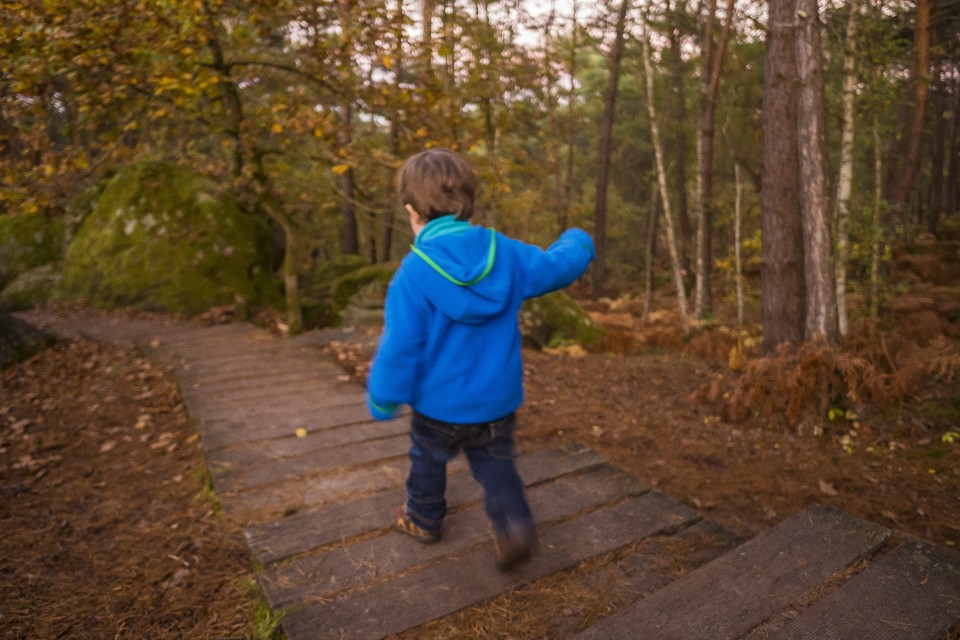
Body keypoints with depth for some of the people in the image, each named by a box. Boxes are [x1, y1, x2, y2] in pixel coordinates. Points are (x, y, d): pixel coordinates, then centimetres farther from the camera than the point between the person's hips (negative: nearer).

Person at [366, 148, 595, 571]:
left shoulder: (413, 274, -22)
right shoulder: (506, 254, -10)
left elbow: (399, 349, -20)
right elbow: (558, 265, 5)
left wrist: (382, 400, -5)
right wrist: (577, 241, 28)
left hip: (439, 405, -2)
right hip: (498, 401, 3)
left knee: (428, 458, 23)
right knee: (495, 463, 22)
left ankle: (424, 520, 44)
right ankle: (514, 525, 5)